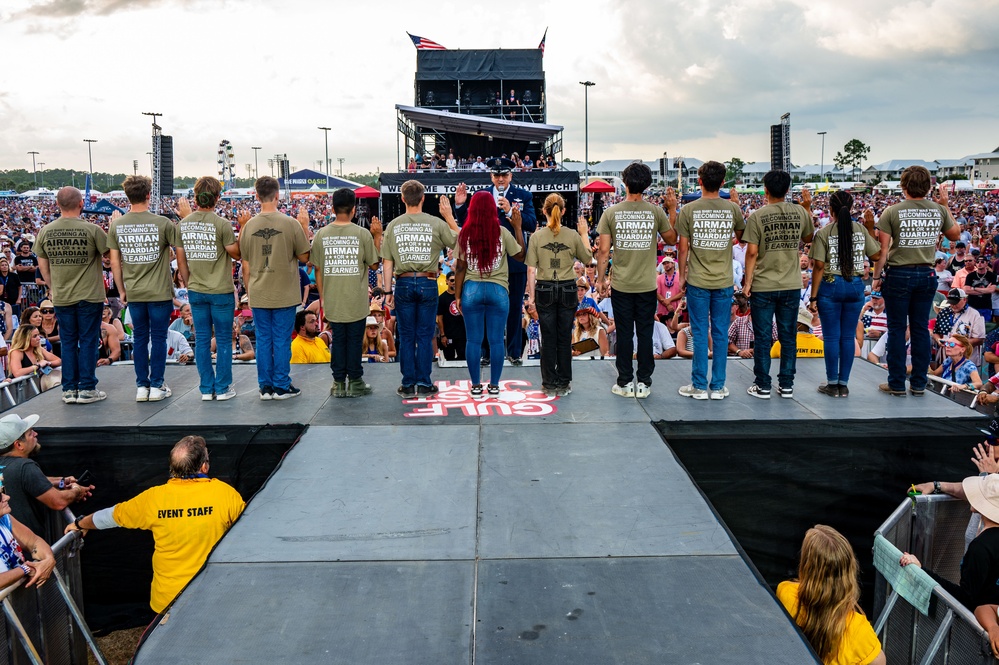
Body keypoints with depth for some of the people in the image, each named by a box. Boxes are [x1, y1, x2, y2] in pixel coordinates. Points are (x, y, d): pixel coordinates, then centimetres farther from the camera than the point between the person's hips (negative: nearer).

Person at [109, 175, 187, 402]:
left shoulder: (116, 225, -1)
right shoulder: (162, 223, -10)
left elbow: (115, 262, 3)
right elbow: (181, 255, -6)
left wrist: (121, 290, 13)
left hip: (134, 293, 3)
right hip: (160, 291, -3)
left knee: (139, 338, 12)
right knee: (158, 338, 6)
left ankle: (141, 386, 16)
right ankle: (157, 386, 10)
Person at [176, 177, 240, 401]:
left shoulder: (184, 223, 0)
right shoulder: (222, 224, -15)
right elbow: (236, 254, -9)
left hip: (195, 290, 4)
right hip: (221, 290, -4)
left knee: (202, 339, 10)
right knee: (223, 340, 6)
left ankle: (206, 389, 15)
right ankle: (222, 388, 10)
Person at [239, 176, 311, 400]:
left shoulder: (248, 226, -1)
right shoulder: (291, 223, -11)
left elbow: (245, 265, 4)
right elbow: (304, 257, -3)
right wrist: (305, 226, 5)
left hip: (258, 295, 3)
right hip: (284, 295, -3)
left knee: (263, 340, 10)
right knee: (282, 340, 5)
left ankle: (265, 387, 16)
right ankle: (281, 386, 11)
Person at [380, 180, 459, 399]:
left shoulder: (393, 225, 1)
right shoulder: (436, 223, -4)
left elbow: (387, 263, 1)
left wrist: (388, 292, 7)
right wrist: (449, 217, 15)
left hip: (404, 284, 1)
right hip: (428, 283, -1)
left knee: (406, 337, 7)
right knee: (425, 336, 7)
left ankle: (408, 386, 11)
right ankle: (424, 384, 10)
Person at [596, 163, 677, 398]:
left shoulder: (611, 212, -6)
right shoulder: (656, 212, -5)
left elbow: (603, 250, -5)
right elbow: (671, 239, 9)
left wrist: (600, 278, 5)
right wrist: (673, 209, 15)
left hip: (621, 285, 0)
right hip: (647, 285, 0)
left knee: (624, 334, 8)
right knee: (645, 334, 8)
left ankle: (625, 383, 14)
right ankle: (643, 383, 14)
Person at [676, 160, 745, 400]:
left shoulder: (688, 209, -7)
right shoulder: (732, 209, -3)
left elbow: (683, 248, -4)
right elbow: (741, 235, 14)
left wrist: (682, 274, 9)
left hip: (697, 281, -1)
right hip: (724, 281, 1)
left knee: (700, 333, 5)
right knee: (721, 334, 8)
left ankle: (699, 386, 10)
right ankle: (718, 386, 13)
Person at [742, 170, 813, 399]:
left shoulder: (757, 216, -9)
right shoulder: (800, 212, 0)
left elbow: (752, 252, -11)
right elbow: (808, 238, 19)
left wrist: (748, 281, -3)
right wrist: (808, 207, 24)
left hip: (763, 286, -3)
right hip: (792, 286, 3)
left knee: (762, 338, 5)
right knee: (788, 337, 11)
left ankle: (763, 386, 10)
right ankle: (786, 385, 16)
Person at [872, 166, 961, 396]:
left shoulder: (892, 212, -9)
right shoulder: (939, 211, 1)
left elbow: (883, 249, -10)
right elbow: (955, 234, 19)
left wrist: (876, 276, 0)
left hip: (899, 274, -3)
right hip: (927, 274, 3)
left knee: (897, 329, 3)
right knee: (921, 329, 10)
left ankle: (896, 384, 8)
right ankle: (919, 383, 16)